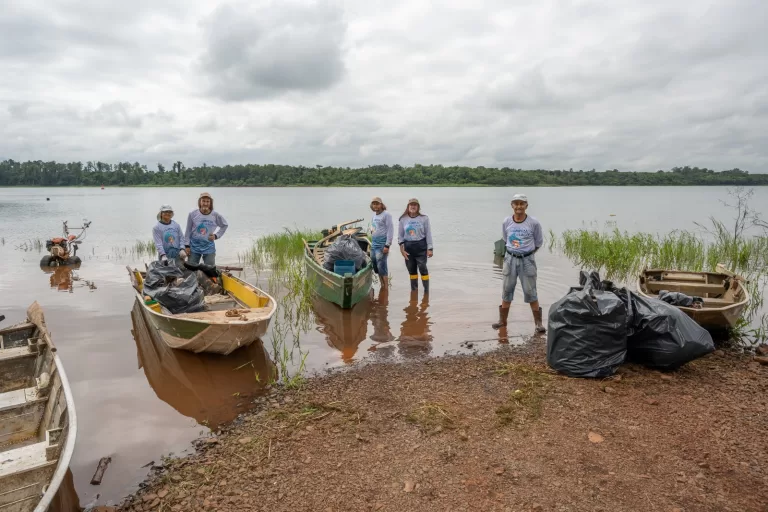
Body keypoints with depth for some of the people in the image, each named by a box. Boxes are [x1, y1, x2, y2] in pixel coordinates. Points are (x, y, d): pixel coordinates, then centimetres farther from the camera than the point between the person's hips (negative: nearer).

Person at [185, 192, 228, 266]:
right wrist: (187, 245, 1)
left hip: (209, 248, 0)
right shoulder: (192, 214, -5)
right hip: (194, 247, 0)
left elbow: (225, 225, 12)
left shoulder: (215, 215, -5)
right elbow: (188, 231, 3)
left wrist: (216, 235, 2)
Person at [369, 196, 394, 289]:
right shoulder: (374, 215, 15)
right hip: (373, 244, 8)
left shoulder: (386, 214, -9)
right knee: (375, 266, 10)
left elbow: (390, 230, -14)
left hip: (382, 245, -8)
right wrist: (372, 242, 18)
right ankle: (382, 286, 21)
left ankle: (386, 288, -1)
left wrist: (387, 245, -18)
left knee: (381, 266, -9)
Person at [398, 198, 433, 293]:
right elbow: (400, 235, 7)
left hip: (421, 246, -3)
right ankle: (414, 289, 21)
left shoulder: (424, 218, -1)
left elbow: (428, 234, -1)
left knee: (422, 268, -6)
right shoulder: (403, 219, 4)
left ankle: (426, 290, 1)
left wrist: (429, 249, -5)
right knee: (411, 270, 10)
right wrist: (402, 248, -1)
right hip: (408, 247, 3)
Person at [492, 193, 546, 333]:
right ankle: (503, 320, 22)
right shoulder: (506, 222, -4)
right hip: (510, 259, 3)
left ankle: (538, 322, 11)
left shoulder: (533, 223, -11)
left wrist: (527, 252, 9)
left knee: (530, 292, 1)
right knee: (507, 290, 11)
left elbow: (539, 242, 3)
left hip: (527, 260, -3)